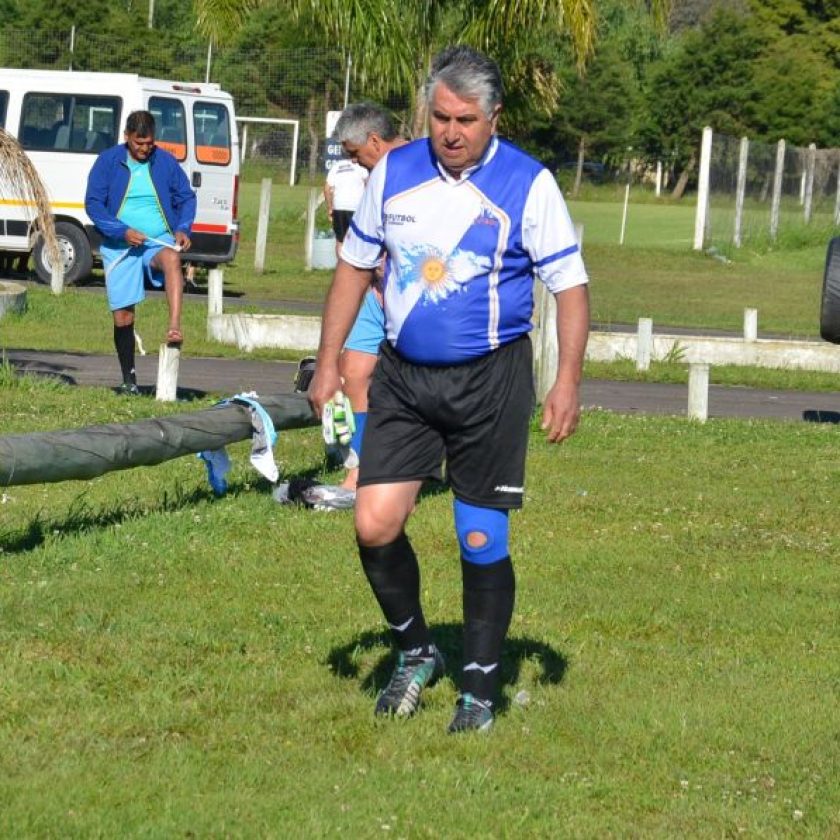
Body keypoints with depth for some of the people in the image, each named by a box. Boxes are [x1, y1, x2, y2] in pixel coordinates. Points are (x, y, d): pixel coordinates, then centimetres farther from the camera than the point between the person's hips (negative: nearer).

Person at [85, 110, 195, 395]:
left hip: (158, 240, 0)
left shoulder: (165, 162, 4)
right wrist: (123, 231, -15)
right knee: (123, 316, 0)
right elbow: (93, 203, -3)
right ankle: (128, 378, 16)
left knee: (171, 259, -37)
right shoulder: (108, 161, -1)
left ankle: (175, 328, -48)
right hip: (120, 245, 0)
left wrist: (182, 229, -8)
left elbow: (186, 197, 11)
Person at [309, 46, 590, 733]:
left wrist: (568, 381, -12)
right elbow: (355, 265, 14)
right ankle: (415, 651, 17)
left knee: (482, 542, 2)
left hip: (490, 380, -3)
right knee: (374, 525, -6)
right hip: (403, 375, 3)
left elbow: (570, 283, -3)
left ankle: (480, 689, 16)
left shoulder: (529, 185, -7)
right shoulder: (394, 173, 3)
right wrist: (328, 363, 9)